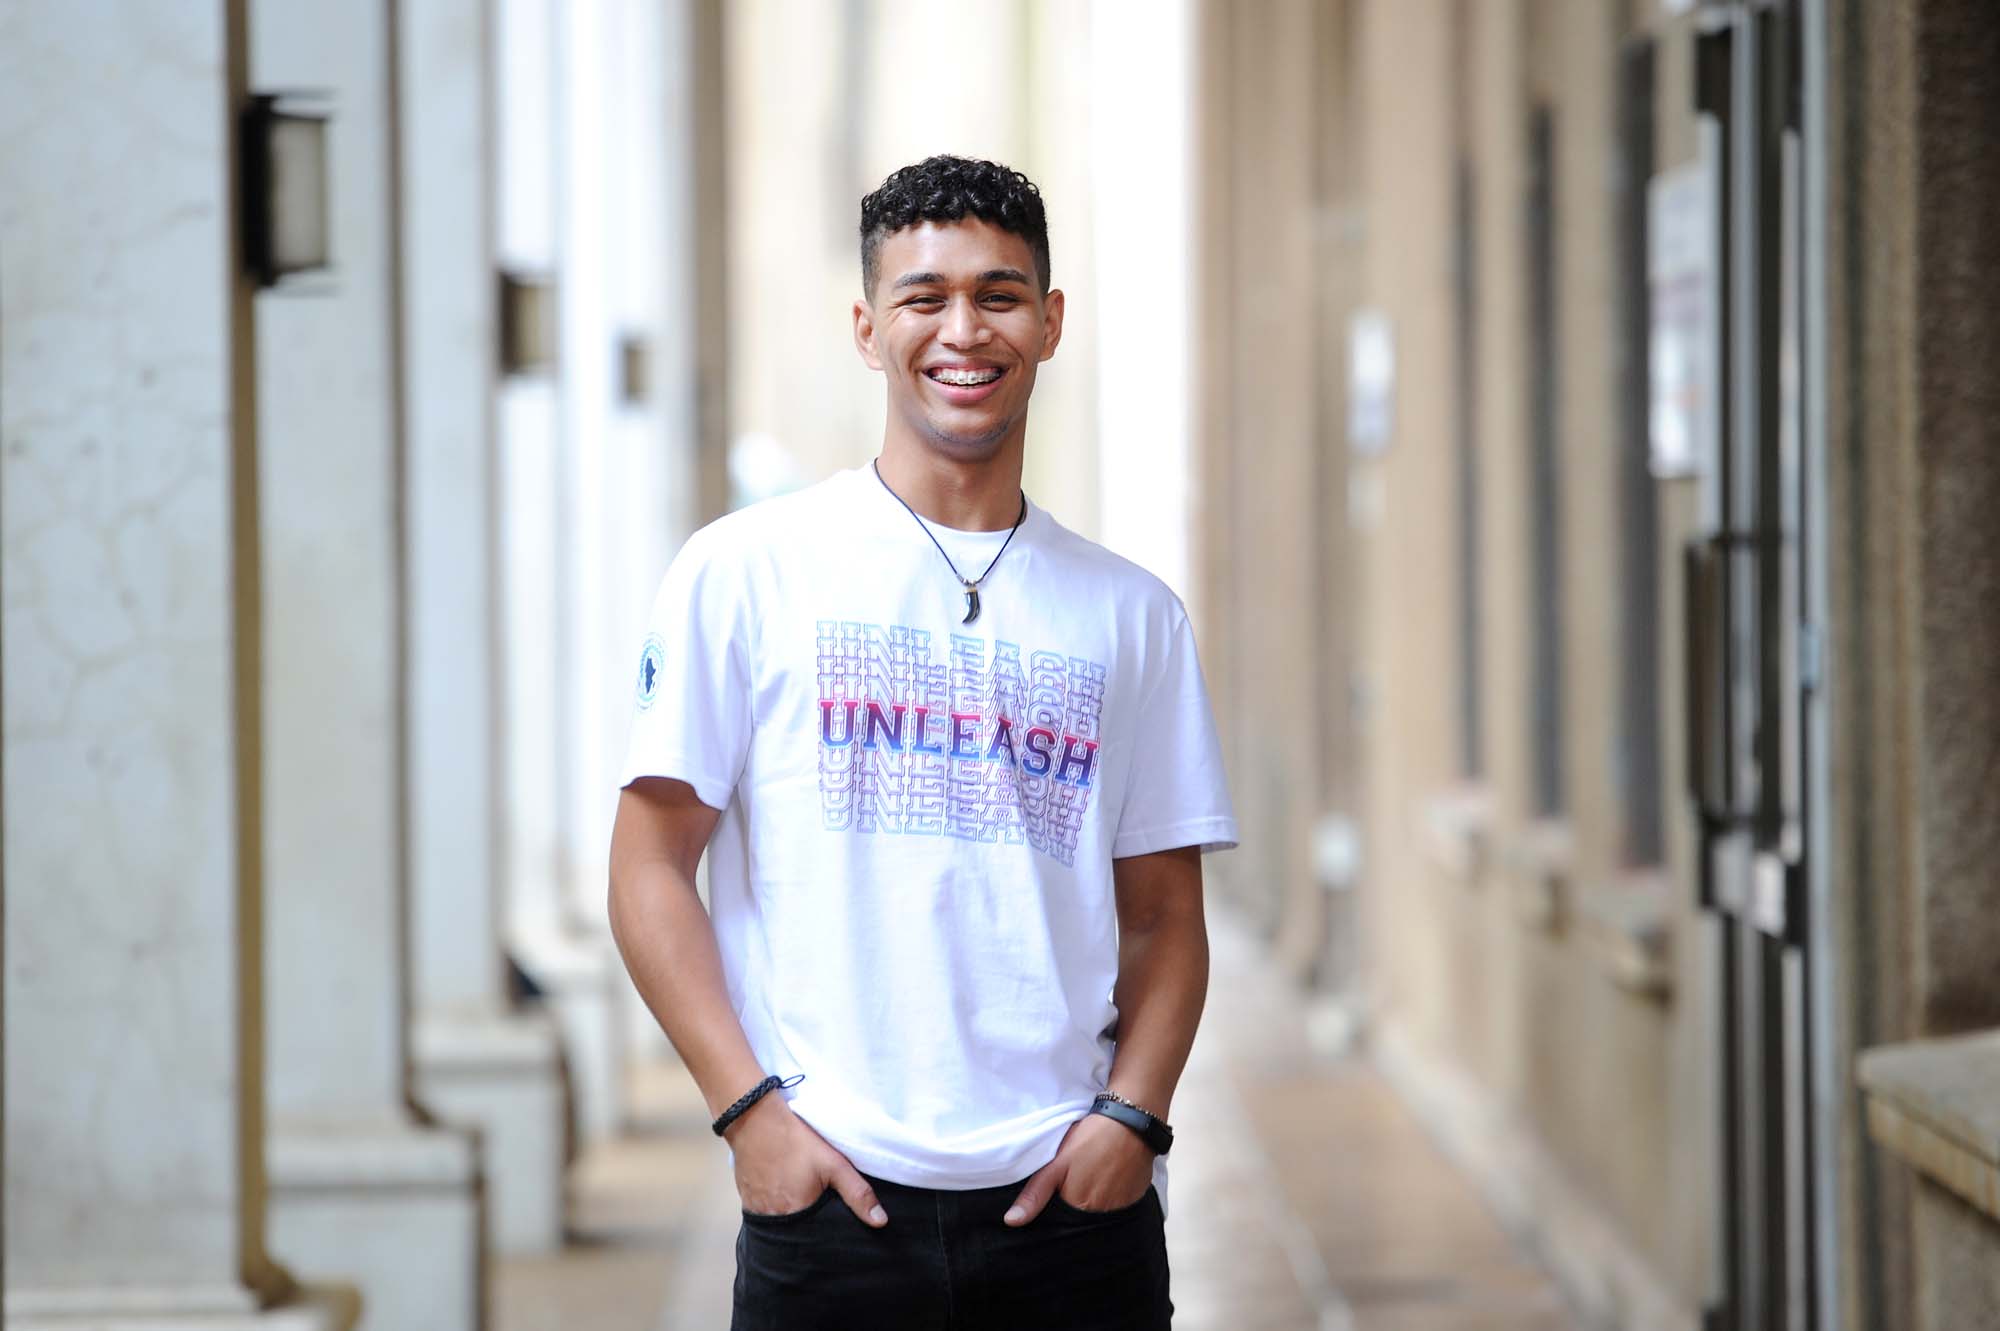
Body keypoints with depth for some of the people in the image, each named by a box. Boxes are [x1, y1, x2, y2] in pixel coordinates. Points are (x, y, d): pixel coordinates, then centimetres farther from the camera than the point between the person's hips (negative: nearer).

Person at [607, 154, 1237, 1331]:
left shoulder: (1133, 614, 11)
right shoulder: (745, 571, 2)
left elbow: (1164, 914, 12)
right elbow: (650, 867, 1)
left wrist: (1130, 1113, -4)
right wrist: (750, 1107, -9)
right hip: (833, 1200, -2)